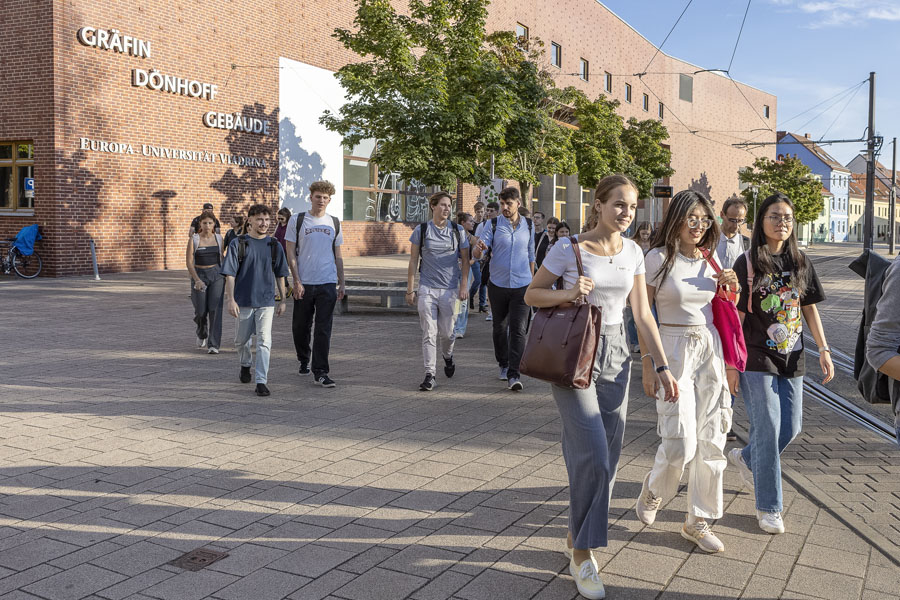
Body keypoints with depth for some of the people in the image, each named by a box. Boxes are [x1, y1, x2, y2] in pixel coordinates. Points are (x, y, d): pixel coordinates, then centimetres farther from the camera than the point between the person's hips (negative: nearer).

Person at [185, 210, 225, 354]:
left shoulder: (219, 238, 5)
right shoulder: (194, 239, -3)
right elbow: (189, 262, -9)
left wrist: (223, 276, 20)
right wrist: (197, 280, -19)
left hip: (216, 274, 1)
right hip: (199, 275, -1)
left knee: (215, 309, -10)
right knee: (201, 311, 3)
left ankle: (213, 345, -6)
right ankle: (202, 334, 36)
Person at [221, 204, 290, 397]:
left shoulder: (274, 245, 4)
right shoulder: (238, 244, -3)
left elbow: (280, 275, 11)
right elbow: (230, 274, -5)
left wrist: (283, 300, 11)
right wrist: (230, 299, -12)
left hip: (266, 301, 0)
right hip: (243, 301, 0)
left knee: (264, 341, -11)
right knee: (241, 340, 15)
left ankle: (261, 382, -10)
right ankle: (245, 364, 45)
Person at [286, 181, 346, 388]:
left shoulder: (334, 223, 11)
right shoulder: (297, 220, 2)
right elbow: (291, 254, -1)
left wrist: (341, 283, 10)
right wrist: (297, 281, -9)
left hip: (328, 284, 1)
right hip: (303, 284, -1)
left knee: (324, 330, -4)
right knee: (300, 327, 9)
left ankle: (320, 372, -2)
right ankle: (304, 360, 34)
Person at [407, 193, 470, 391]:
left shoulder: (457, 231, 5)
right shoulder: (421, 230, 2)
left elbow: (465, 260, 8)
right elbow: (413, 261, 5)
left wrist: (464, 286, -1)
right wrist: (410, 289, 3)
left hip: (450, 289, 1)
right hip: (427, 288, -1)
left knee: (446, 332, 7)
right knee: (429, 333, -4)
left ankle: (448, 356, 39)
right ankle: (429, 374, 0)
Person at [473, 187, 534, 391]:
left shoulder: (528, 225, 5)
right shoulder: (492, 224, -2)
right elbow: (477, 254, -10)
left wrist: (531, 281, 18)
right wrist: (479, 249, -35)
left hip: (522, 286, 0)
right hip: (498, 285, 0)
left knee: (518, 330, -10)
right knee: (500, 328, 13)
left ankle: (514, 375, -12)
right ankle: (503, 364, 32)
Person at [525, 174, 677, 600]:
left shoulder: (633, 253, 6)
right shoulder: (569, 248, -9)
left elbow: (643, 314, 8)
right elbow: (532, 295, -1)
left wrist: (662, 367, 4)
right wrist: (568, 293, -20)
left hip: (615, 355, 5)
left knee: (607, 457, 8)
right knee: (593, 455, -12)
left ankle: (576, 537, 28)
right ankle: (582, 553, 5)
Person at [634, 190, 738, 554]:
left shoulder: (709, 260, 8)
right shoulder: (659, 258, -8)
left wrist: (732, 289, -1)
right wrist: (647, 363, -12)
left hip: (709, 349, 6)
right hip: (673, 349, -5)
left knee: (710, 439, 6)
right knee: (680, 442, -10)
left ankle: (698, 521, 20)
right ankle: (654, 488, 23)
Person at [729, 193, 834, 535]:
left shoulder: (801, 263, 7)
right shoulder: (747, 263, -7)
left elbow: (810, 309, 13)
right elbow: (735, 317, -8)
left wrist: (823, 349, 4)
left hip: (790, 358, 5)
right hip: (757, 359, -5)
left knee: (791, 428, 8)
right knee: (768, 429, -4)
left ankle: (745, 458, 38)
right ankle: (768, 507, 9)